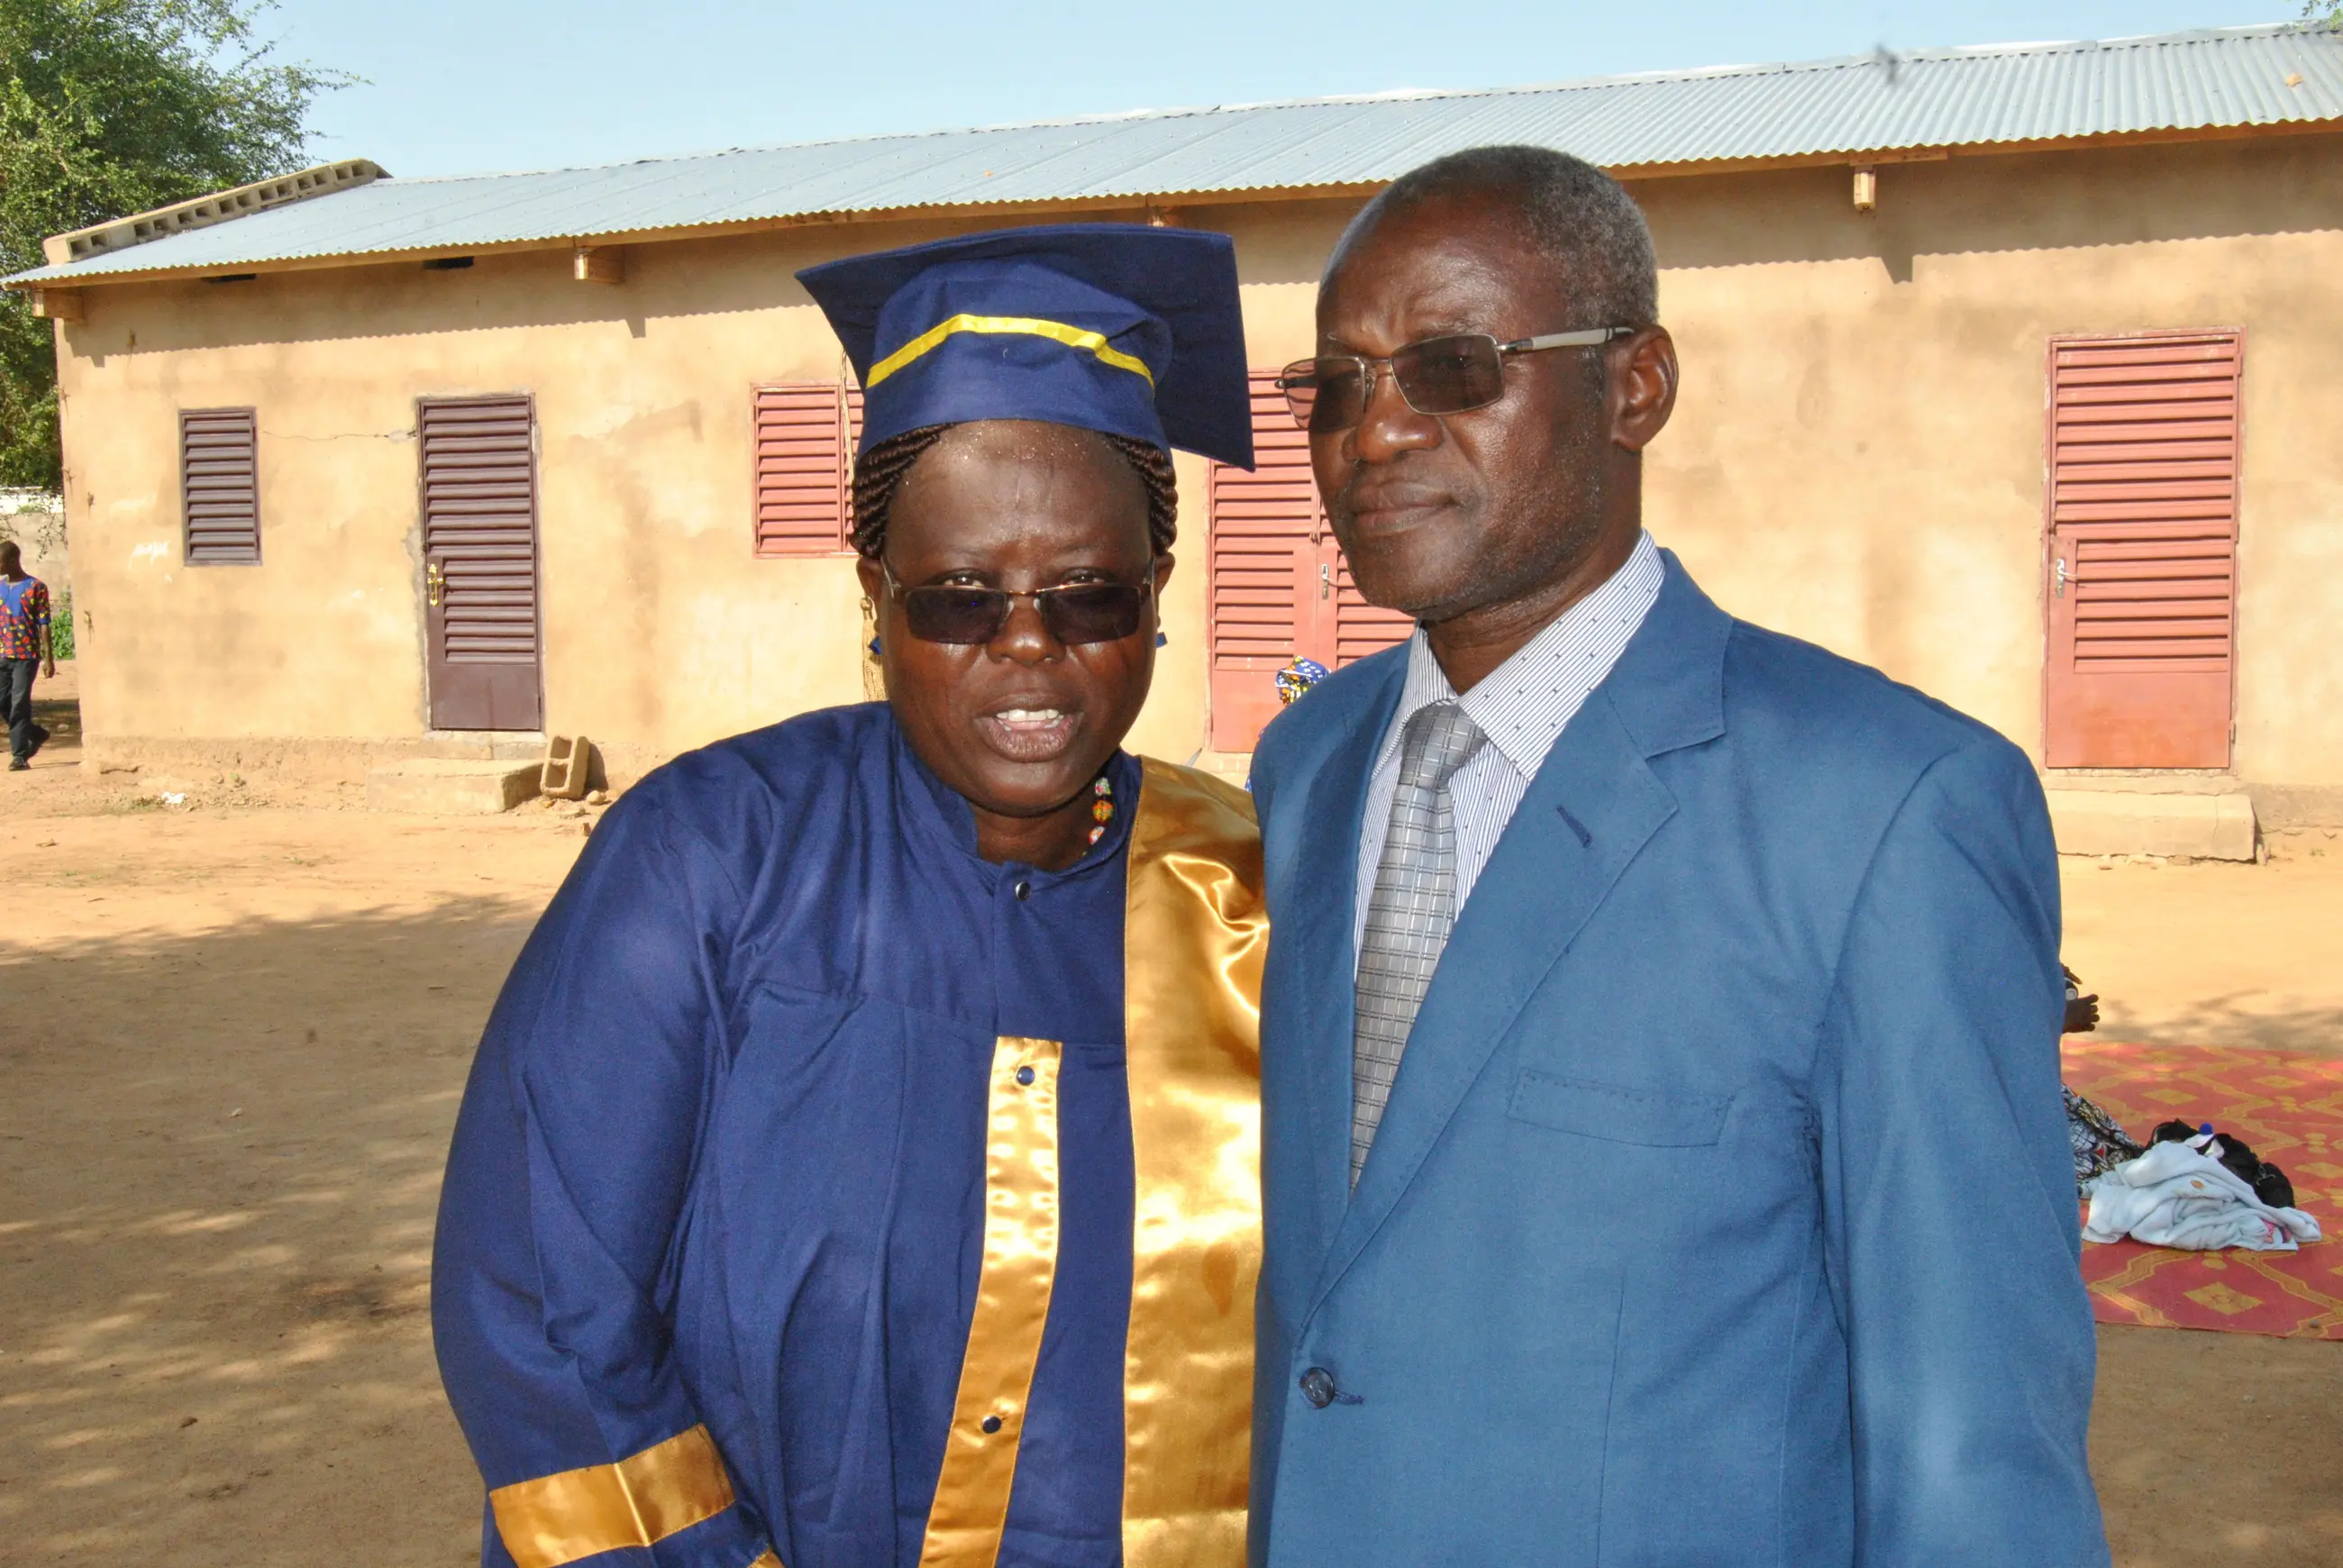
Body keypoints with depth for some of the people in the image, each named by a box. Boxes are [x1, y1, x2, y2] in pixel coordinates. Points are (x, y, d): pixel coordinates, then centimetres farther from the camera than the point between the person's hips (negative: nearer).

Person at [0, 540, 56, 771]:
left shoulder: (36, 587, -4)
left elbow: (44, 624, -5)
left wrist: (48, 658, -9)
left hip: (26, 655, -5)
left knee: (19, 705, -7)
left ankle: (19, 755, -1)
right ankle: (36, 734, 27)